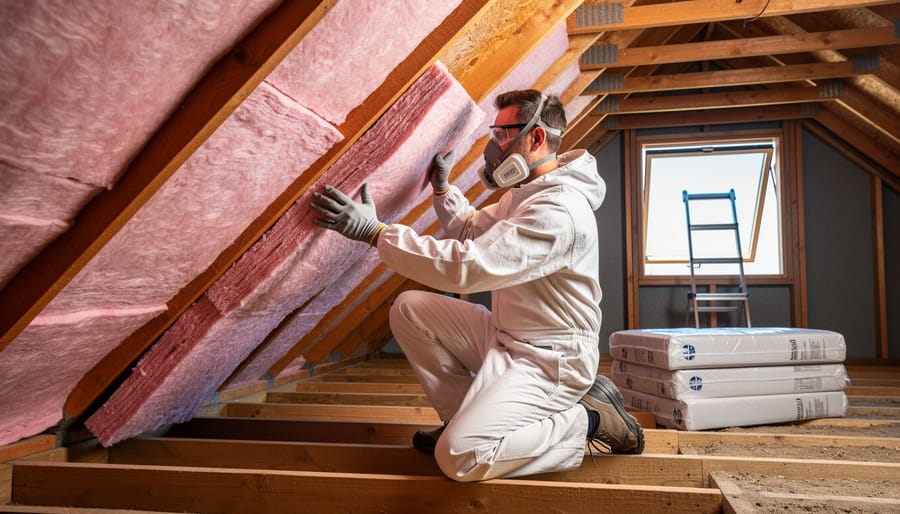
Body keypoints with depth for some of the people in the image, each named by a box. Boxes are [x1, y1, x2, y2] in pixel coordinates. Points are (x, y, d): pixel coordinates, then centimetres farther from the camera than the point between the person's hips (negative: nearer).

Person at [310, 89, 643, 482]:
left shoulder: (559, 211, -26)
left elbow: (467, 266, -34)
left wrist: (375, 231, -31)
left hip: (547, 359, -9)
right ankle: (467, 417, 10)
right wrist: (442, 185, 11)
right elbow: (471, 230, 23)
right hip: (505, 336, 10)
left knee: (459, 457, -22)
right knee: (409, 309, 2)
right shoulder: (524, 192, 8)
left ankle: (586, 419, -3)